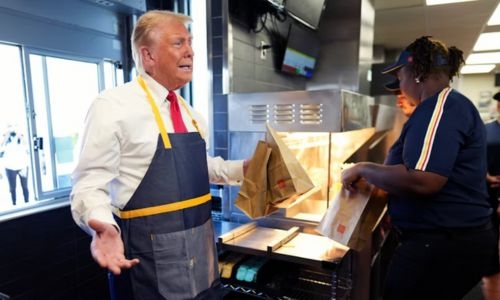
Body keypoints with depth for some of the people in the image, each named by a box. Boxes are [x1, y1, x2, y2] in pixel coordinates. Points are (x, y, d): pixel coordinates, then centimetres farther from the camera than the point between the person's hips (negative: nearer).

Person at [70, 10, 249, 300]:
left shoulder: (191, 114, 8)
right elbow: (91, 183, -16)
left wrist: (242, 169, 7)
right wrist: (103, 225, -35)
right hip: (150, 253, -7)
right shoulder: (113, 106, -14)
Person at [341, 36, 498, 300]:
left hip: (442, 243, -10)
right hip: (449, 237, 10)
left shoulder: (441, 105, -17)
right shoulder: (450, 105, 17)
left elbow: (421, 181, -29)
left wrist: (363, 169, -15)